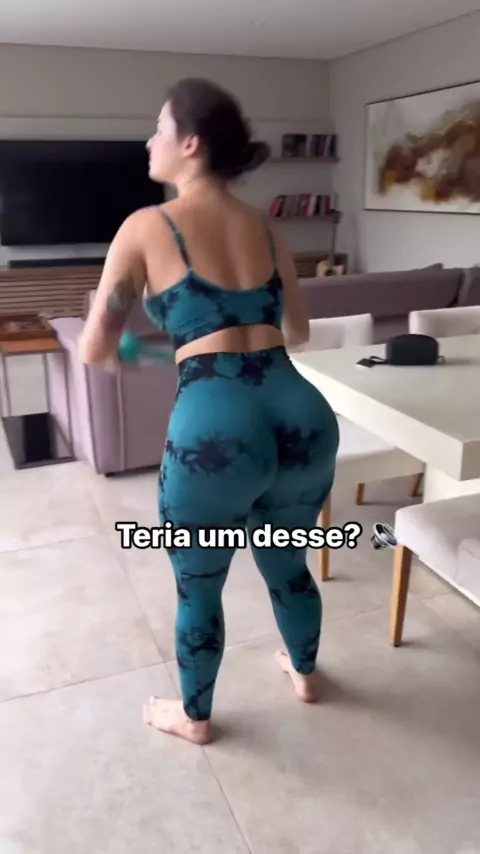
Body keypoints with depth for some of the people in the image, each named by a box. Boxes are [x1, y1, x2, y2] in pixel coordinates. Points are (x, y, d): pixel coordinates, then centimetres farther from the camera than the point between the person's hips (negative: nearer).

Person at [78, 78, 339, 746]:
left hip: (214, 427, -5)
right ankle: (305, 675, 57)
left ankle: (194, 717, 46)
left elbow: (93, 351, 6)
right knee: (287, 565, 31)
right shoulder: (266, 229, 15)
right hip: (305, 417, 5)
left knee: (198, 588, 22)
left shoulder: (147, 227, 1)